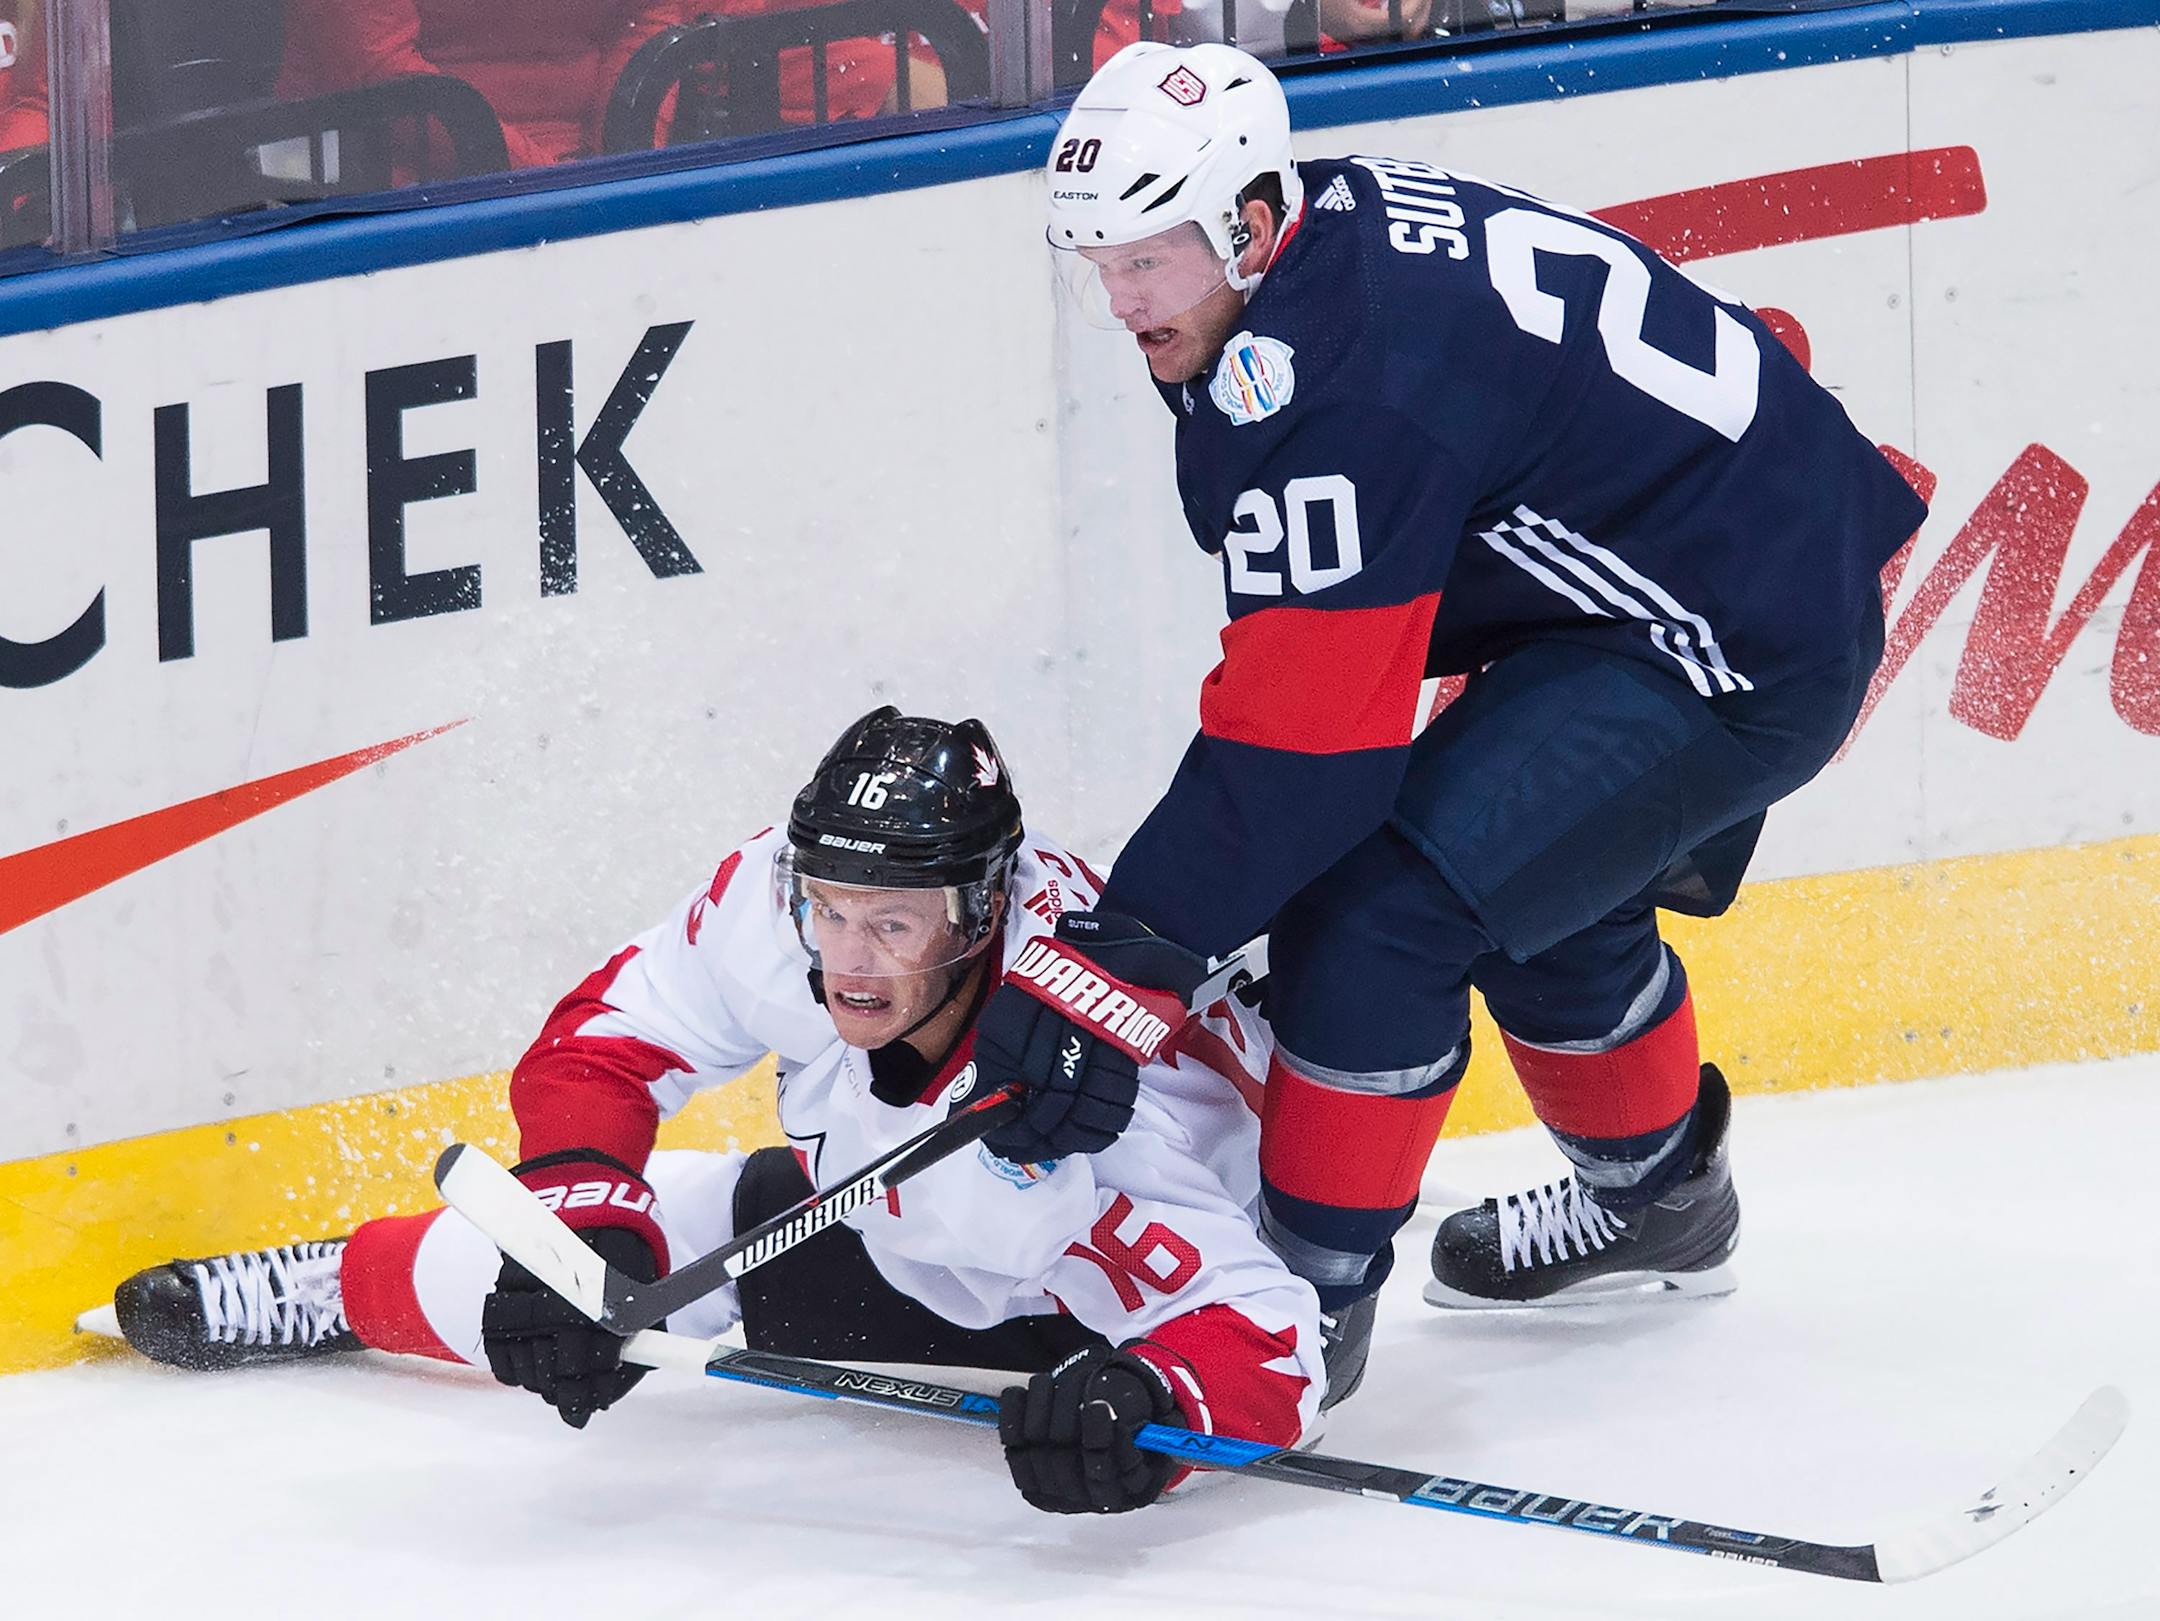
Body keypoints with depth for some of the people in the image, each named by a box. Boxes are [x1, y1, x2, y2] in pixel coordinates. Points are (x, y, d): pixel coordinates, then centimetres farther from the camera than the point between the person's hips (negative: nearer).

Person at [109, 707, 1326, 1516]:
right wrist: (582, 1227, -32)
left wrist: (1140, 1410, -67)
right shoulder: (782, 897, -30)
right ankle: (328, 1293, 32)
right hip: (889, 1207, 3)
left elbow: (1261, 1351, -48)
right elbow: (600, 1046, -17)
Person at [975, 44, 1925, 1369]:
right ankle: (1658, 1202, 52)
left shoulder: (1332, 391, -27)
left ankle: (1304, 1296, -6)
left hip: (1743, 652, -11)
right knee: (1538, 888, 29)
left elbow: (1303, 741, -28)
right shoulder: (1346, 214, 2)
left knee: (1381, 905, -17)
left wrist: (1119, 951, -26)